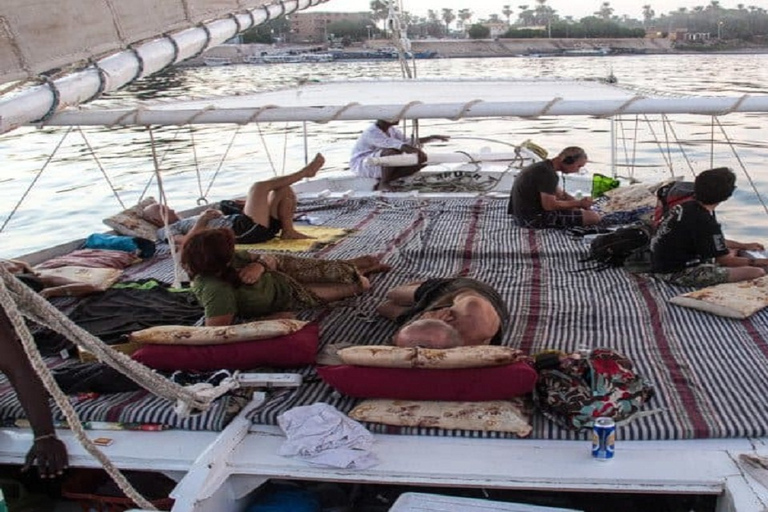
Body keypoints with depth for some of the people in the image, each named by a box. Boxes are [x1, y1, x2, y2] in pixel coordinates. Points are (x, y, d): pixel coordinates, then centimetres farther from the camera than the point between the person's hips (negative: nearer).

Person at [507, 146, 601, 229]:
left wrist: (580, 202, 3)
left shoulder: (544, 166, 10)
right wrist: (579, 203, -13)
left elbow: (560, 194, 17)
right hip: (535, 218, -10)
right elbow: (549, 206, -23)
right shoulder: (548, 174, -22)